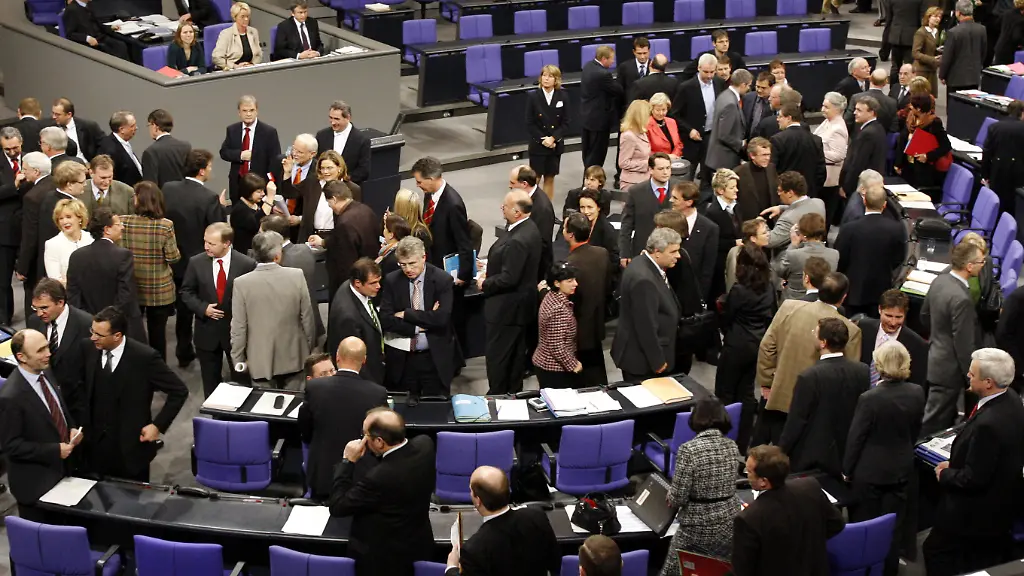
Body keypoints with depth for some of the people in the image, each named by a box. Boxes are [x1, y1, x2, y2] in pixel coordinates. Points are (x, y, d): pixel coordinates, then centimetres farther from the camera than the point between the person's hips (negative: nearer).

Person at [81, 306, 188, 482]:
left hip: (132, 446, -4)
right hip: (96, 444, 4)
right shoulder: (90, 350, -4)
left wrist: (158, 425, -10)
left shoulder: (144, 357, -17)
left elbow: (179, 391, -9)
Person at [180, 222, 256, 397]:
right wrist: (203, 308, -12)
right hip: (207, 331, 2)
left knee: (240, 380, 11)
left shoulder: (247, 264, -13)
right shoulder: (196, 262, -6)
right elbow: (186, 292, 4)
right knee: (210, 383, 14)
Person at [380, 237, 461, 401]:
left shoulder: (442, 280, -7)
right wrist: (421, 323, -16)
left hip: (436, 358, -1)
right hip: (401, 360, 1)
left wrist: (406, 314, -16)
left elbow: (442, 318, -19)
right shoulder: (392, 280, -2)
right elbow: (386, 320, -9)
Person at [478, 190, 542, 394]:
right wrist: (490, 272, 8)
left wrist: (485, 284, -12)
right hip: (521, 305, 10)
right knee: (516, 353, 21)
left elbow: (509, 278, -28)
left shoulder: (517, 241, -30)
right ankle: (513, 393, 33)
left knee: (497, 356, 3)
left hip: (507, 308, -10)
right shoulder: (529, 230, 2)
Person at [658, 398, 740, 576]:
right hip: (730, 524, 5)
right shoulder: (732, 446, 2)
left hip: (699, 528, -5)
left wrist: (670, 497, 6)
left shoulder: (689, 449, -16)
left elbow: (678, 498, -16)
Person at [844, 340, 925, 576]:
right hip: (902, 468, 4)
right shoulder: (917, 393, -10)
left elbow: (855, 437, -15)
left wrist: (847, 470, -1)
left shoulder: (870, 398, -24)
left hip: (870, 470, -4)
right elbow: (915, 430, 5)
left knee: (864, 525, 12)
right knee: (894, 525, 15)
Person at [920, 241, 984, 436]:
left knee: (947, 416, 24)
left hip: (934, 359, 9)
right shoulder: (961, 299, -31)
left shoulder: (939, 281, -3)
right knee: (933, 424, 3)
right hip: (950, 369, -9)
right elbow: (964, 345, -25)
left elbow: (925, 315, 14)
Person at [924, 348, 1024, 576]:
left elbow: (973, 479, -27)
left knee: (935, 551, 7)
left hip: (977, 512, -9)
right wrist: (955, 464, 4)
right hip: (1001, 504, 9)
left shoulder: (988, 423, -35)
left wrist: (945, 475, -10)